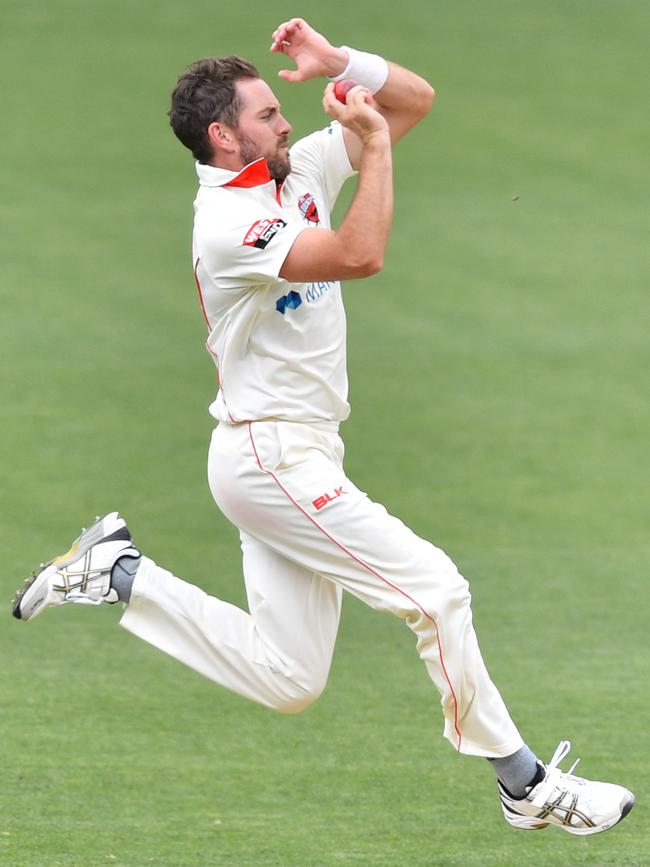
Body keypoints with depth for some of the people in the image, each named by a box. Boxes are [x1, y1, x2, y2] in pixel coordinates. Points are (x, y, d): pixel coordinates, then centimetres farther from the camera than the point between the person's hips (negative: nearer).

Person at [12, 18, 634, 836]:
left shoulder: (301, 170, 8)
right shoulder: (227, 223, -19)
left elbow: (416, 99, 9)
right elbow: (360, 256, -32)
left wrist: (338, 61, -7)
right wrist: (375, 145, -22)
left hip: (290, 459, 10)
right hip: (272, 456, -9)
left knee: (286, 678, 9)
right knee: (433, 584, -10)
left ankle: (119, 573, 17)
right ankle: (527, 785, -2)